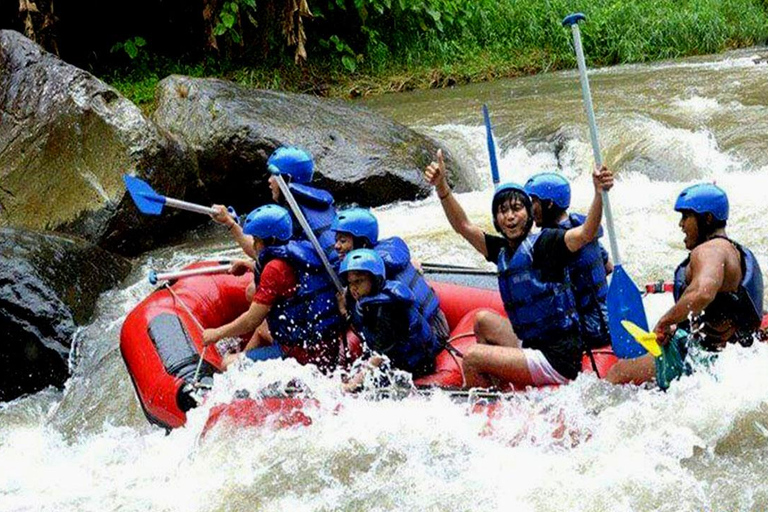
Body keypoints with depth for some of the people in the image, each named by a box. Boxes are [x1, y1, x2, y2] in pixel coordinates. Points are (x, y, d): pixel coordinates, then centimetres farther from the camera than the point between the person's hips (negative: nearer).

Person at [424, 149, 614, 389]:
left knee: (471, 358, -12)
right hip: (533, 347, 8)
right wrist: (442, 187, 0)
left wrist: (599, 194, -43)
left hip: (558, 362, -8)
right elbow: (463, 226, 12)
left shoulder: (543, 242, -11)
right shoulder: (502, 251, 11)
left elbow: (585, 234, -27)